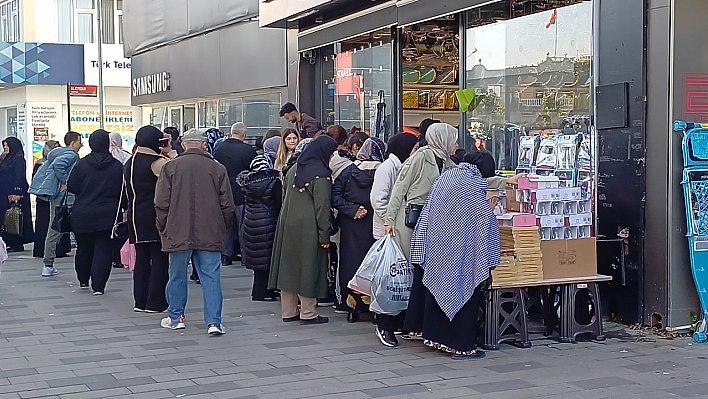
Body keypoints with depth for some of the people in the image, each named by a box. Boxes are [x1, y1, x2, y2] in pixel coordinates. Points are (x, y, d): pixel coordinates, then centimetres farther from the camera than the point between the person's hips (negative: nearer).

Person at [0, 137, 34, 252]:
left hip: (14, 195, -9)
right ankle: (10, 243, 9)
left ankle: (16, 245, -4)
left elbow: (19, 177, -16)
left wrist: (16, 193, -23)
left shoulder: (18, 159, -8)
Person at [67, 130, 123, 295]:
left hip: (82, 214, 1)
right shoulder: (117, 166, -6)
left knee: (83, 248, 18)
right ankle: (98, 286, -7)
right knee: (103, 250, 0)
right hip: (108, 215, -1)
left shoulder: (81, 164, -6)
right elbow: (122, 190, -1)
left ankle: (83, 281, 32)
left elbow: (71, 187, -1)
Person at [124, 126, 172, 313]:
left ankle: (140, 301, 15)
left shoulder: (130, 163, 12)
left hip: (136, 217, 7)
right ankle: (155, 302, 2)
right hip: (155, 216, -7)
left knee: (141, 257, 12)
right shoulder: (158, 162, -12)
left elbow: (129, 191, 17)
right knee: (160, 258, 0)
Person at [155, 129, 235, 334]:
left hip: (179, 233, 0)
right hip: (210, 234, 0)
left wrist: (163, 228, 13)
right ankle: (214, 322, -2)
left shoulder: (170, 167, -3)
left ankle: (175, 317, 24)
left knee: (177, 276, 13)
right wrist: (223, 229, 17)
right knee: (211, 277, 3)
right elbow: (227, 204, 3)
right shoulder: (217, 168, -1)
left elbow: (161, 203, -1)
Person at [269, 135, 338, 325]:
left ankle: (288, 311, 18)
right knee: (307, 267, -1)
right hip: (308, 228, -7)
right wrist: (324, 235, -12)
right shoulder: (321, 175, -12)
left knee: (289, 266, 11)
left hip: (287, 224, 7)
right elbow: (322, 207, -15)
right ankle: (308, 313, 5)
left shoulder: (294, 170, 11)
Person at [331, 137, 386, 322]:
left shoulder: (348, 171, -1)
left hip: (350, 227, 2)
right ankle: (370, 301, 9)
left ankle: (352, 307, 13)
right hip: (372, 226, -2)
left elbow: (335, 196, -6)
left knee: (351, 260, 9)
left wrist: (352, 210, -7)